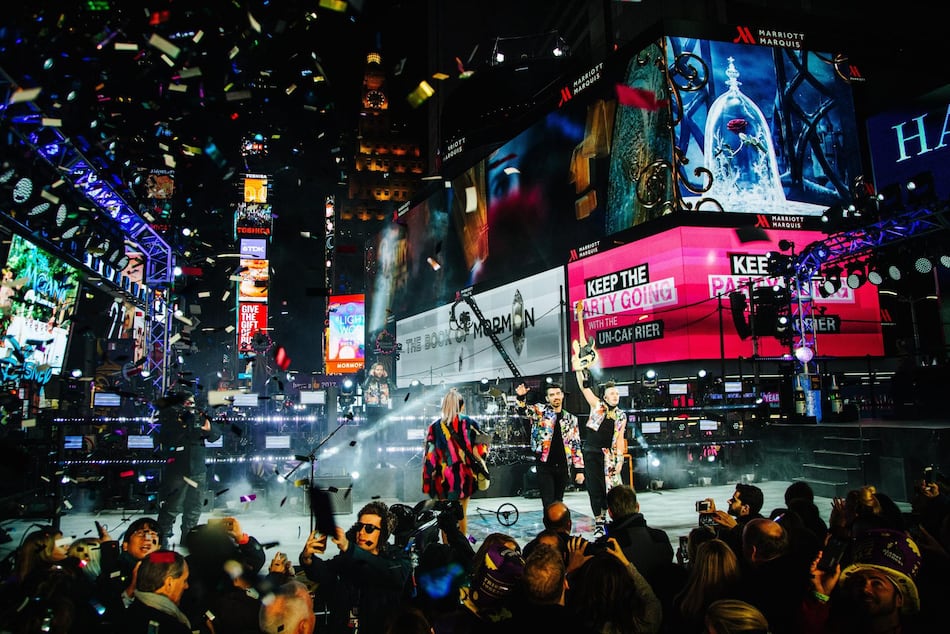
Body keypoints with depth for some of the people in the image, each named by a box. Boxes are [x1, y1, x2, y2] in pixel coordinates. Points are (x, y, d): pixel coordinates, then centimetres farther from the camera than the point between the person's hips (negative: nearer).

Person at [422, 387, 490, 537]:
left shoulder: (435, 427, -5)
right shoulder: (470, 424, -5)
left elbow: (429, 458, -5)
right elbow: (481, 450, -6)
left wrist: (428, 482, 1)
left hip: (443, 479, -1)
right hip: (464, 477, 1)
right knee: (462, 515, 15)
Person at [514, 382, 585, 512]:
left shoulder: (571, 419, 10)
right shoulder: (540, 411, 2)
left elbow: (576, 446, 10)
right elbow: (523, 410, -16)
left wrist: (579, 470, 6)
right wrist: (520, 397, -37)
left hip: (563, 467, 3)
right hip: (545, 466, -3)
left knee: (558, 503, 12)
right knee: (549, 504, -8)